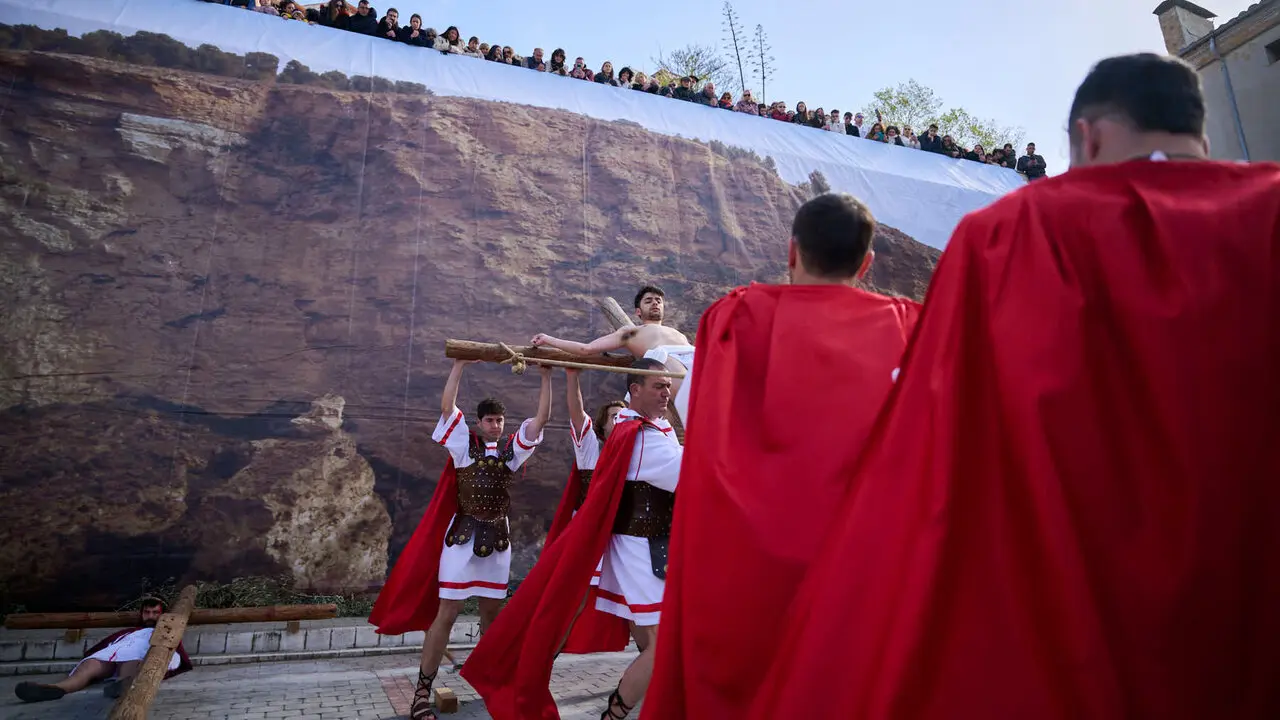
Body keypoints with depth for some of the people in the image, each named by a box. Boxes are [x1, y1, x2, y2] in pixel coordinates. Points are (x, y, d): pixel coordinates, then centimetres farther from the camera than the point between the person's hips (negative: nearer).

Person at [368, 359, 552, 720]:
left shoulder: (512, 448, 4)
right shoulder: (464, 444, -2)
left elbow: (542, 418, -4)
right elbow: (447, 408, -16)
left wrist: (546, 376, -10)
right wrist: (460, 364, -19)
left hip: (498, 537, 3)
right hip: (463, 534, -3)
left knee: (492, 612, 13)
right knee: (446, 612, -3)